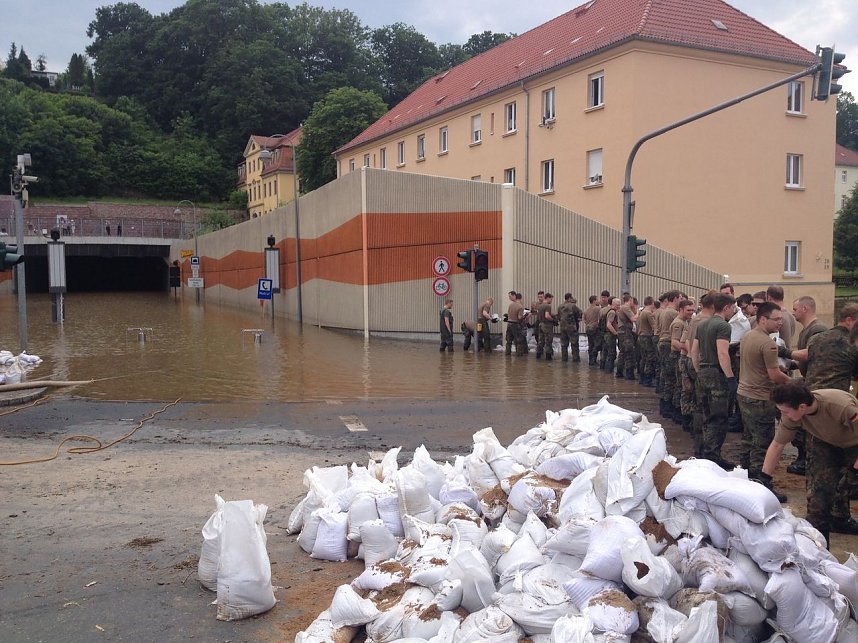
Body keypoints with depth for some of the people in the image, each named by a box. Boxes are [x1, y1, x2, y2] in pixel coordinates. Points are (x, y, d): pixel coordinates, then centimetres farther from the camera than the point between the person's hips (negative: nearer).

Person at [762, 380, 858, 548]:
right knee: (817, 490, -6)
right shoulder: (791, 414, -24)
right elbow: (777, 445, -12)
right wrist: (764, 479, -13)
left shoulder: (842, 406, -40)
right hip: (824, 444, 3)